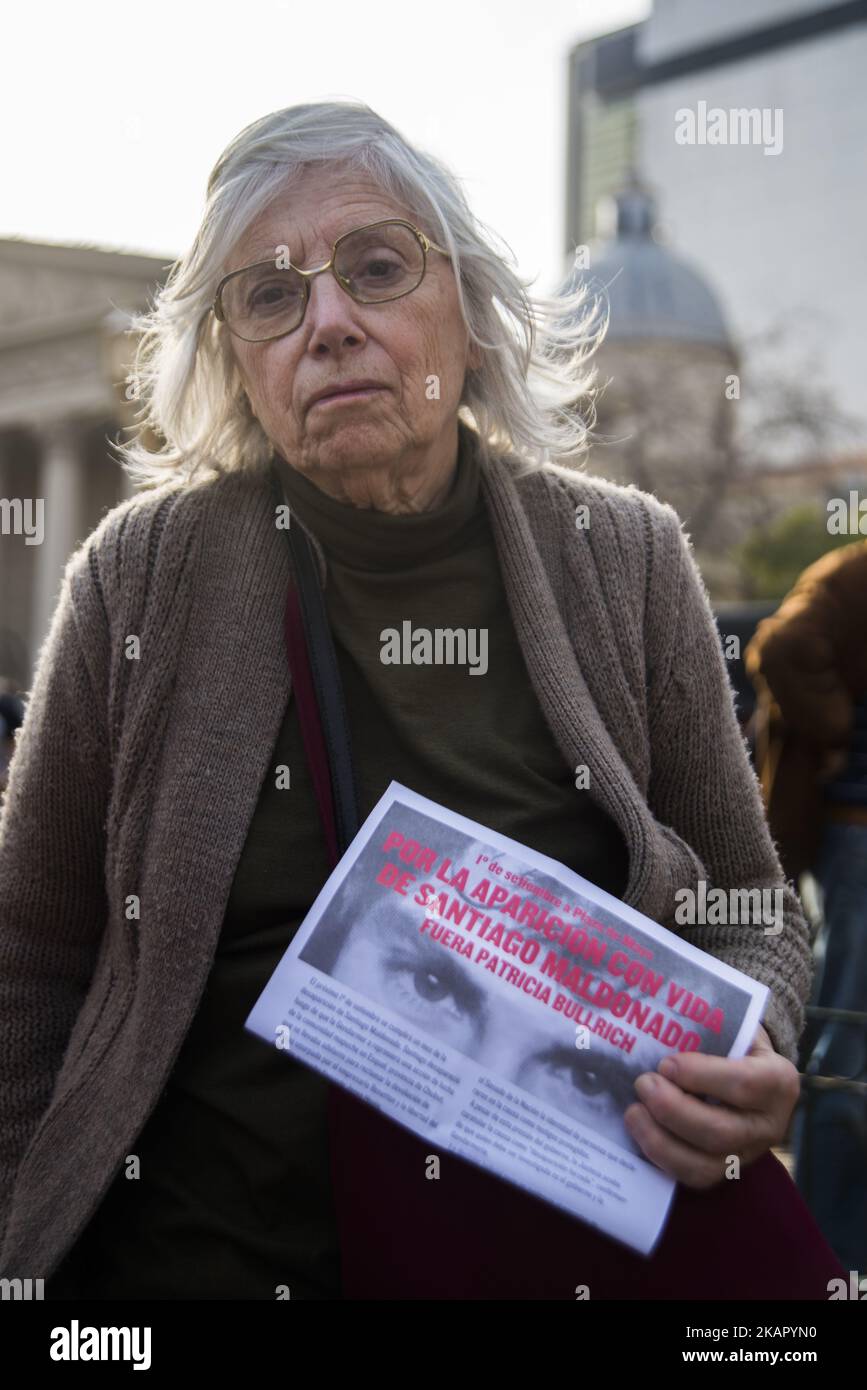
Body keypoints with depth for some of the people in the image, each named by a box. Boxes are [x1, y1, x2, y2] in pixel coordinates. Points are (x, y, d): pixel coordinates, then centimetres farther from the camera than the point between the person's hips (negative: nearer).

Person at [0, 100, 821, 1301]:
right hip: (199, 1247, -1)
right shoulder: (144, 575, -9)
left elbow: (752, 913, 2)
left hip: (552, 1246, 1)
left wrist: (751, 1058, -18)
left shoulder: (626, 561, -6)